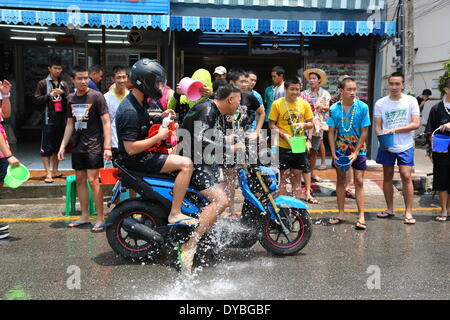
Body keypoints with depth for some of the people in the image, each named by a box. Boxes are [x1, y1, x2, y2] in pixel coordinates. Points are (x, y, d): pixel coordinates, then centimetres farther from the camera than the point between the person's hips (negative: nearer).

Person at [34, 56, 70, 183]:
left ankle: (55, 170, 22)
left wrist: (63, 94, -9)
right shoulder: (43, 83, 3)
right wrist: (50, 95, -12)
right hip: (48, 120, -4)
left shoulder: (64, 84, 13)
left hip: (61, 119, 4)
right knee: (46, 147, -4)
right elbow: (37, 100, -1)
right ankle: (48, 173, 1)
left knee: (58, 146, 11)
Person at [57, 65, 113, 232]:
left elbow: (106, 122, -10)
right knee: (80, 180, 10)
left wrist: (107, 147, -17)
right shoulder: (71, 99, 10)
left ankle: (100, 218, -1)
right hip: (77, 146, 6)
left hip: (94, 145, -6)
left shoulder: (96, 96, -8)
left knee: (93, 180, -9)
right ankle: (84, 216, 22)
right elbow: (70, 124, 18)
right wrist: (63, 146, 15)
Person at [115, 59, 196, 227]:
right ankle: (175, 214, -19)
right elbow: (131, 148, -28)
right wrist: (159, 136, -21)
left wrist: (159, 117, 9)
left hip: (144, 154, 11)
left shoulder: (138, 102, 7)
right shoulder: (129, 111, -24)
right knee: (186, 164, -22)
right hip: (136, 159, -11)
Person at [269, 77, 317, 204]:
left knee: (297, 174, 11)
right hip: (283, 146, -2)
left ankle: (297, 198, 22)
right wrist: (284, 135, -17)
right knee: (283, 174, 5)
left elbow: (311, 124, 9)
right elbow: (272, 125, -3)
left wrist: (304, 125, -13)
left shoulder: (304, 104, 2)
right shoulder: (277, 104, -5)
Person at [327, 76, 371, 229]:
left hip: (358, 149, -2)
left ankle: (361, 216, 1)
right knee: (341, 180, 9)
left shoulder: (362, 107, -10)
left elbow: (364, 132, -8)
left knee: (359, 181, -2)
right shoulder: (334, 109, -5)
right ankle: (341, 214, 19)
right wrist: (333, 154, -8)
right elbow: (331, 132, -1)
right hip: (340, 149, 2)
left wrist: (355, 152, -12)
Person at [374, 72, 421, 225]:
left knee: (406, 177, -9)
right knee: (387, 177, 9)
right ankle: (389, 209, 22)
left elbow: (416, 124, -9)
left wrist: (394, 129, -18)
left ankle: (408, 212, 0)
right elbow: (377, 126, 3)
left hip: (405, 146, -2)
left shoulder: (411, 101, -2)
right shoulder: (380, 103, 2)